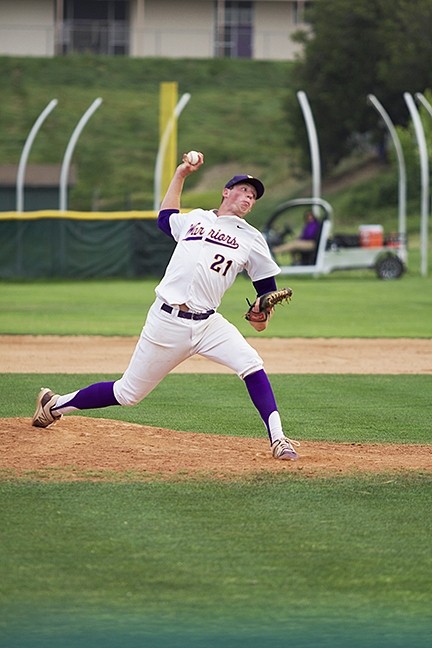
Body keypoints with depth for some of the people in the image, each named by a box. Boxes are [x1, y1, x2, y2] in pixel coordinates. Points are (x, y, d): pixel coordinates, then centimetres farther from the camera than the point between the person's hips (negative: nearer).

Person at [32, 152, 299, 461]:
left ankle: (278, 440, -23)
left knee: (251, 364, -25)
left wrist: (262, 308, -8)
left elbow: (267, 286, 12)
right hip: (166, 322, 0)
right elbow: (165, 218, 36)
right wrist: (181, 174, 33)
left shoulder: (251, 239, 9)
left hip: (207, 324, 1)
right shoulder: (194, 218, 15)